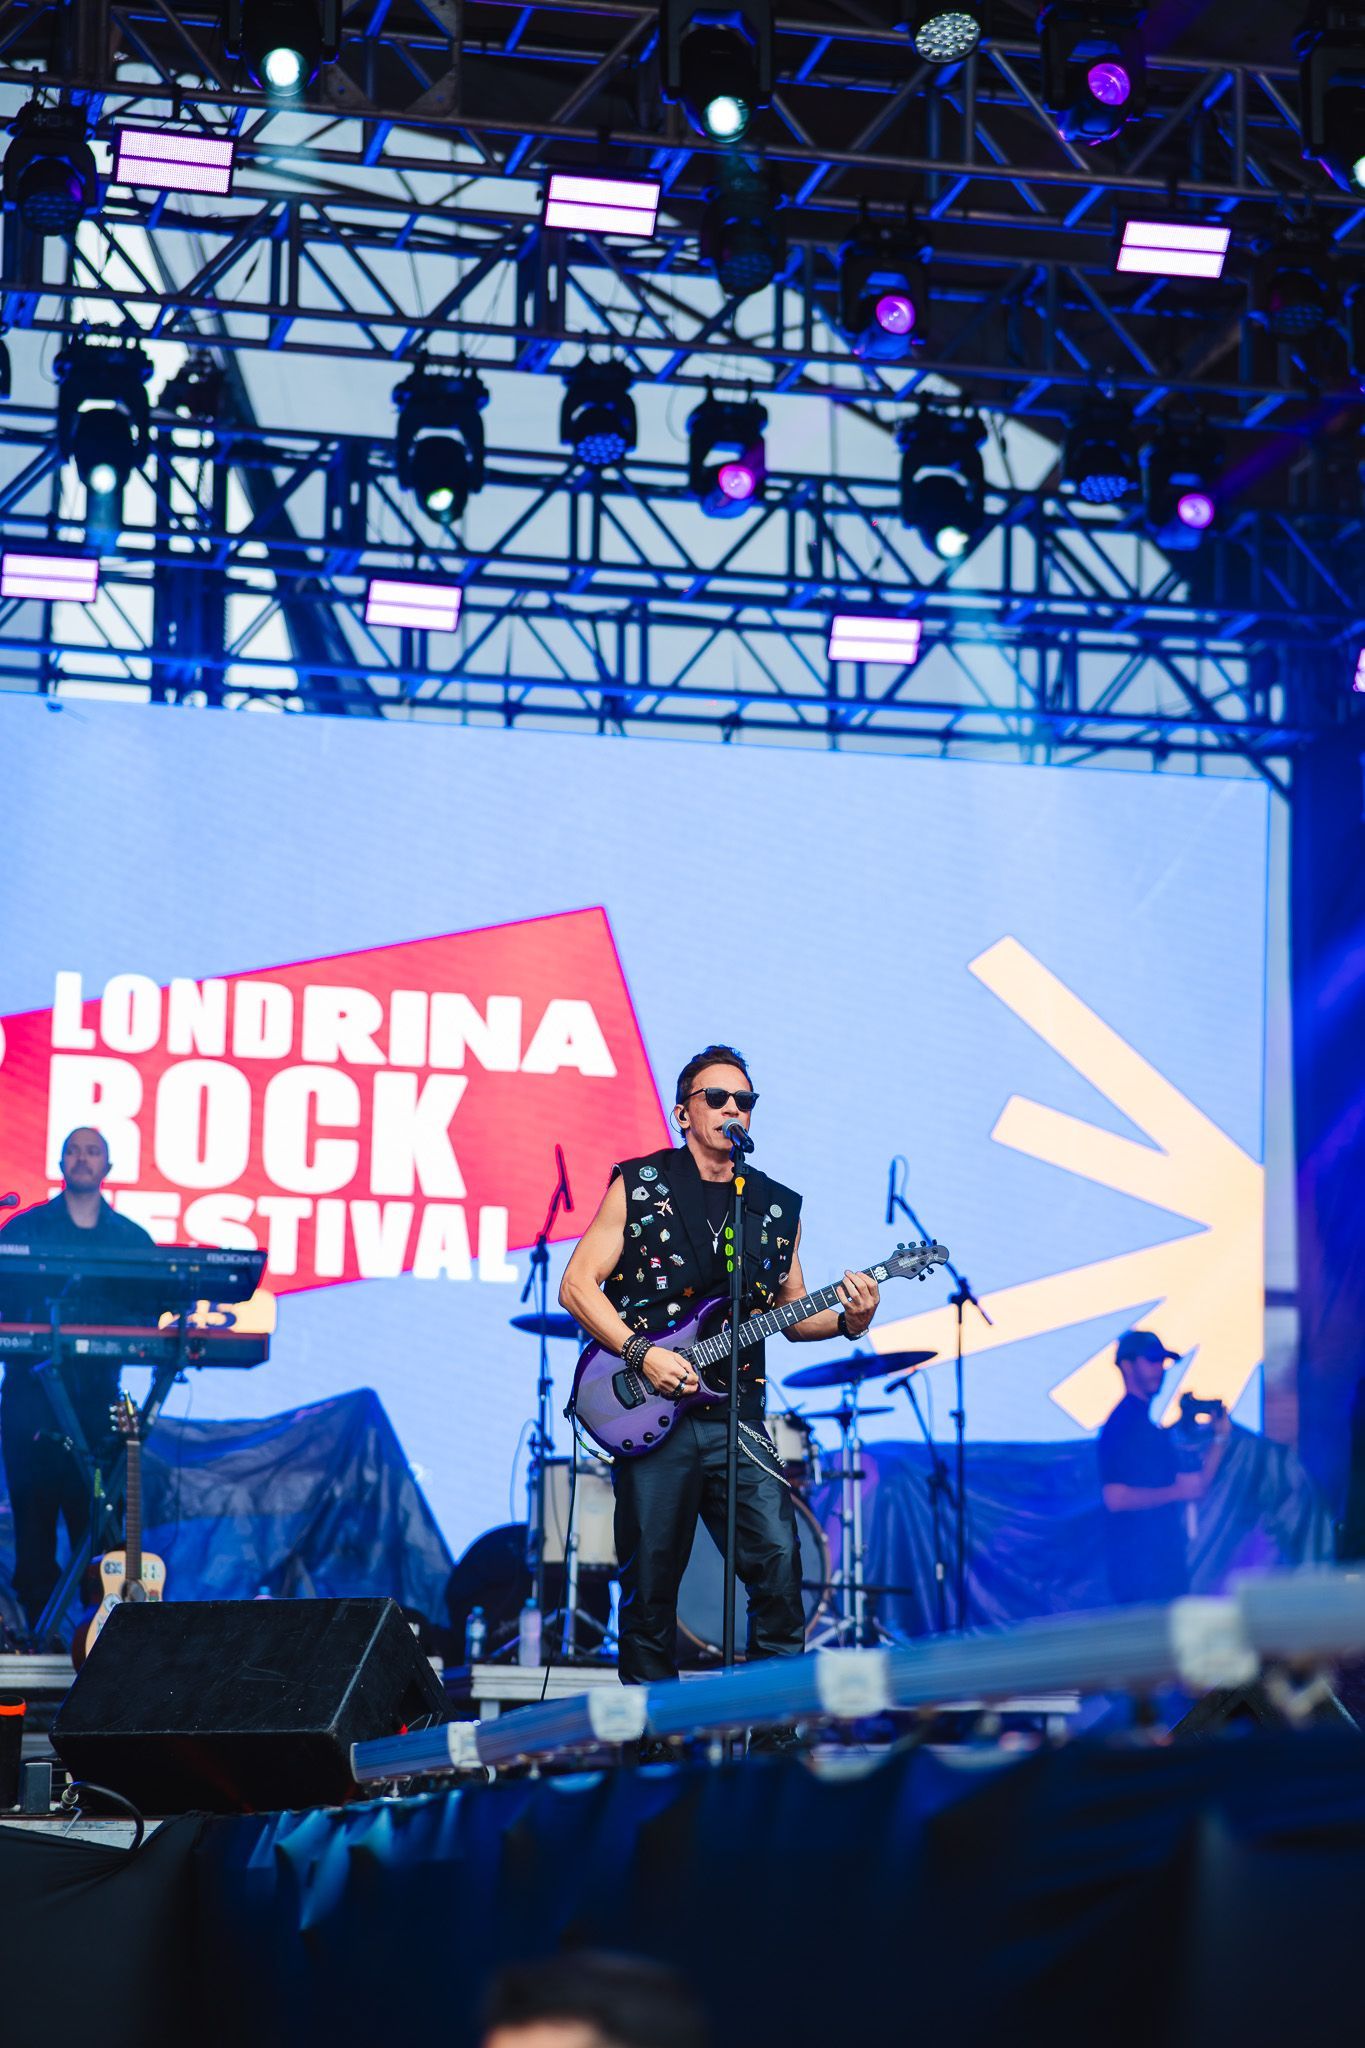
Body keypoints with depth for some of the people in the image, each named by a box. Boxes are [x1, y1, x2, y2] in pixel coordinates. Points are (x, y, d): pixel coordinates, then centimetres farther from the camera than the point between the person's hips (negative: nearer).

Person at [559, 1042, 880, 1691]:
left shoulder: (777, 1208, 13)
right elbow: (577, 1285, -1)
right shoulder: (639, 1186, 2)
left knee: (778, 1562, -11)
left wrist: (846, 1320, -1)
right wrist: (643, 1354, -13)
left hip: (735, 1416, 3)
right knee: (651, 1583, 0)